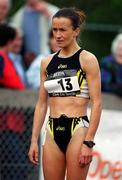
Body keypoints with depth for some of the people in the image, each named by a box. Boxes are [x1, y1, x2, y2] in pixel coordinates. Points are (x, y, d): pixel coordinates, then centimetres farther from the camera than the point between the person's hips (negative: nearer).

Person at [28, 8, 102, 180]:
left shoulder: (87, 59, -3)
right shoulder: (47, 62, 12)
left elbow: (96, 103, -8)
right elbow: (41, 104, 15)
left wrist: (88, 143, -14)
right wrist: (34, 140, 10)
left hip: (77, 129, -5)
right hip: (53, 132, 5)